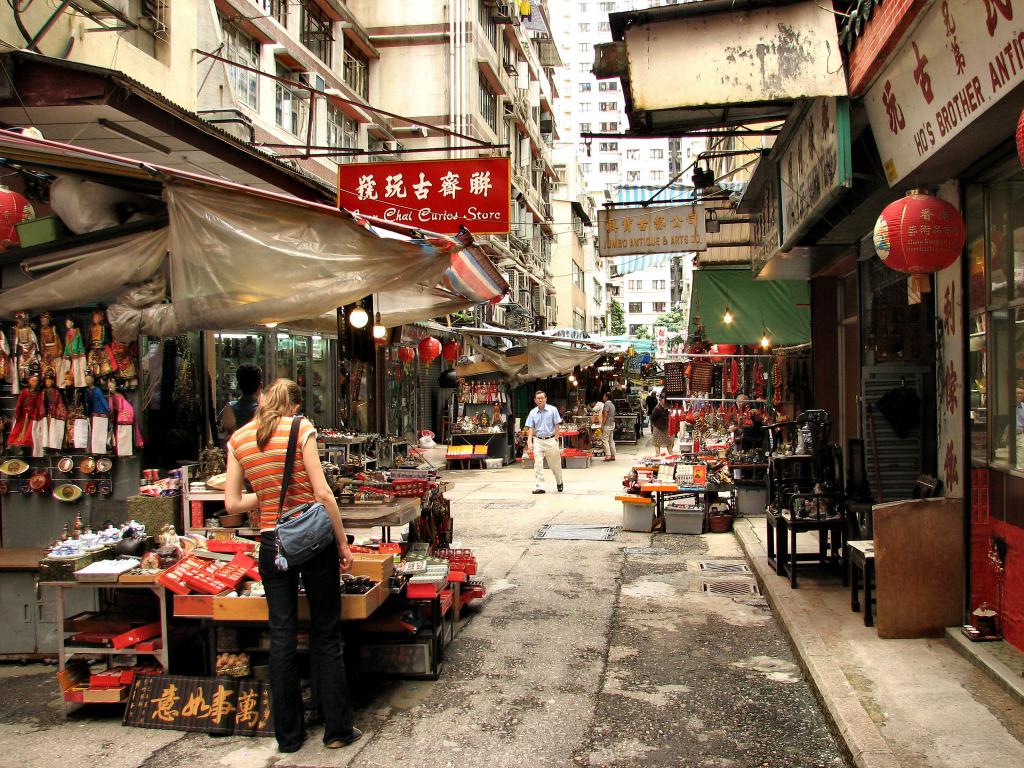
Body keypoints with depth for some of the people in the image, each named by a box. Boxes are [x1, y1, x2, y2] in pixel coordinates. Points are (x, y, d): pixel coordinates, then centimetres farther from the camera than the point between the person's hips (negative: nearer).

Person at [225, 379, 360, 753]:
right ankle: (337, 729, 16)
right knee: (326, 636, 8)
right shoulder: (301, 428, -8)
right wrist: (343, 543, -6)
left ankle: (288, 734, 20)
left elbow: (232, 503, 3)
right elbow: (322, 492, -12)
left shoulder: (238, 439, 3)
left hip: (272, 543, 3)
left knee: (281, 638, 11)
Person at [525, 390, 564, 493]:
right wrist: (529, 442, -7)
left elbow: (556, 426, -1)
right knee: (538, 464, -5)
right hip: (538, 441, 2)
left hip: (550, 440, -2)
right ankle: (540, 486, -3)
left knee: (555, 464, 10)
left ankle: (559, 483, 32)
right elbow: (530, 428, 5)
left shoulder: (552, 410, -1)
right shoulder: (533, 412, 5)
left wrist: (556, 439, -6)